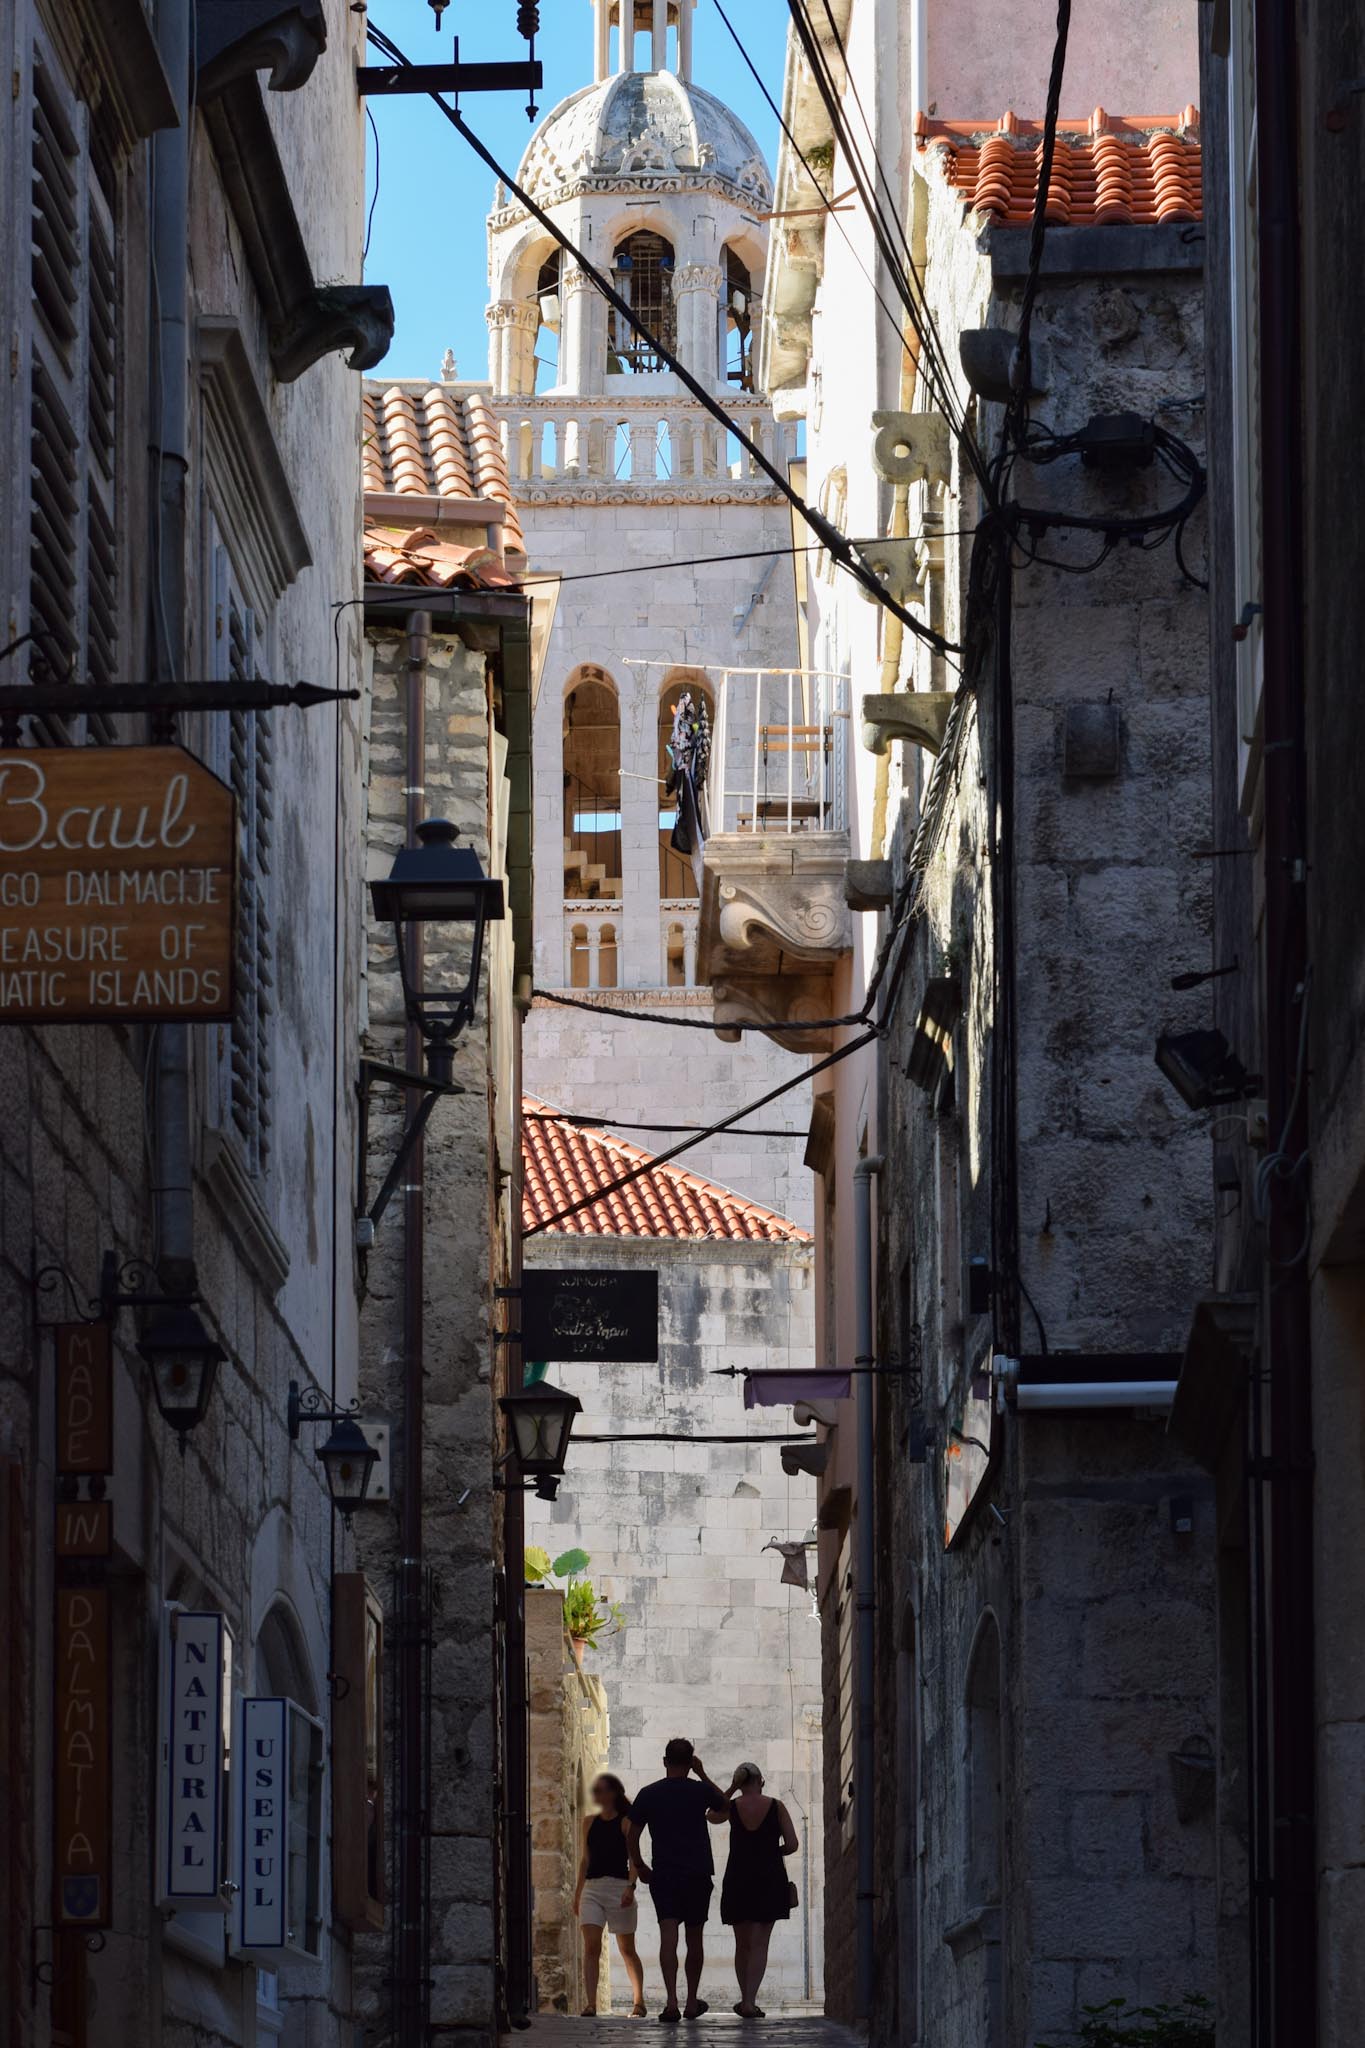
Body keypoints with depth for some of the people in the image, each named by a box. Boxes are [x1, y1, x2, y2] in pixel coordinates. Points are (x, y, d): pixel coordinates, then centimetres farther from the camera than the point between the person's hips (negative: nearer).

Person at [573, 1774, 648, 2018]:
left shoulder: (625, 1823, 0)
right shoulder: (590, 1822, 13)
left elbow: (633, 1858, -5)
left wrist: (630, 1886, -18)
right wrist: (577, 1893, 15)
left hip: (619, 1886, -4)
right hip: (592, 1887, 4)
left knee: (627, 1949, 6)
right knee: (591, 1947, -11)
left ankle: (639, 2002, 17)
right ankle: (590, 2004, -17)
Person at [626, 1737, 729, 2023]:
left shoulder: (648, 1794, 0)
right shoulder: (700, 1791, -1)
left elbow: (632, 1835, 3)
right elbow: (726, 1807, 19)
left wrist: (639, 1865, 18)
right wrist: (703, 1775, 21)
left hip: (663, 1874, 0)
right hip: (698, 1874, 0)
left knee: (668, 1936, -8)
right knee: (694, 1938, 12)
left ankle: (671, 2000, -25)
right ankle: (692, 2002, 22)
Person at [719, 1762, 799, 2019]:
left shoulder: (732, 1807, -1)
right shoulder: (776, 1807, -3)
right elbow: (792, 1845, -4)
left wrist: (731, 1789, 15)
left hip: (738, 1880, 1)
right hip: (770, 1880, -1)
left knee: (742, 1944, 15)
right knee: (760, 1944, -2)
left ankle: (746, 2000, 20)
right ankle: (749, 2002, -14)